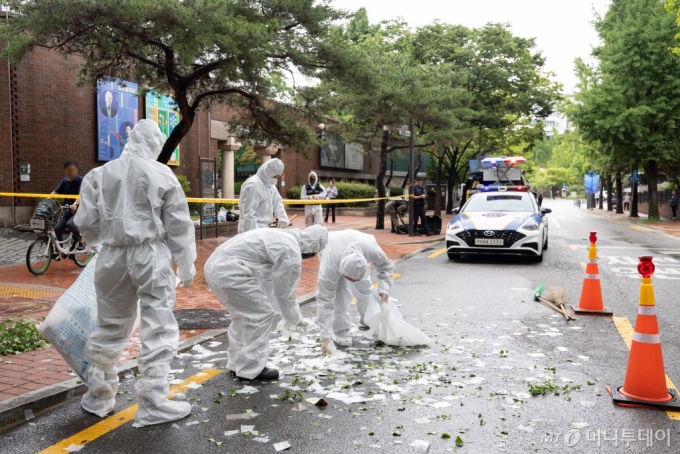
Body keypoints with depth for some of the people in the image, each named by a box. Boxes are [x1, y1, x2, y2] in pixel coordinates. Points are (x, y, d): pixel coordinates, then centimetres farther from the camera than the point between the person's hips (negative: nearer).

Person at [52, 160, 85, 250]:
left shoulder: (80, 180, -13)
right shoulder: (64, 181, 5)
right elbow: (55, 192, -1)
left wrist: (75, 204, -45)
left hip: (78, 209, -6)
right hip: (67, 209, 6)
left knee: (70, 223, -30)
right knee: (58, 228, -1)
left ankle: (81, 240, -7)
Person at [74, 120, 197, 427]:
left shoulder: (100, 174, 6)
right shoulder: (162, 174, -3)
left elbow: (86, 222, 5)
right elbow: (178, 226, -2)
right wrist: (186, 265, 5)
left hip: (112, 256, 5)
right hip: (151, 255, -4)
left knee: (110, 326, 17)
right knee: (158, 328, 2)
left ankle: (98, 397, 31)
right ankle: (152, 403, 5)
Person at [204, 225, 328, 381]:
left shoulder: (282, 237, 19)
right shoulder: (292, 252, -8)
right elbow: (285, 292, 1)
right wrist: (295, 319, 18)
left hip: (214, 265, 10)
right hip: (230, 270, -10)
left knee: (242, 314, 23)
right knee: (261, 315, 4)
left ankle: (236, 364, 34)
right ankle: (250, 370, 13)